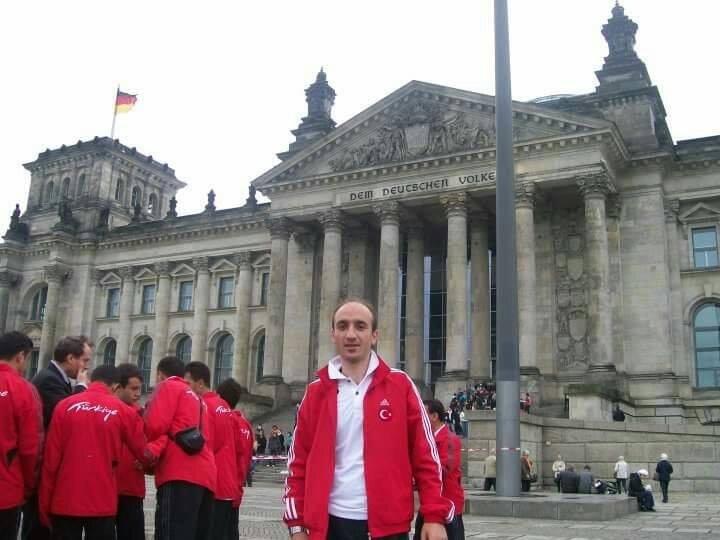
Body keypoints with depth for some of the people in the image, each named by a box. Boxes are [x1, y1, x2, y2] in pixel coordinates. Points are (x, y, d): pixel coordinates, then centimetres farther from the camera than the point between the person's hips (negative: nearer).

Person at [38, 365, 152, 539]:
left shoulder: (65, 406, 0)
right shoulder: (124, 411, -2)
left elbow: (51, 458, -1)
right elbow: (143, 454, 6)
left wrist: (45, 503, 6)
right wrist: (150, 458, 30)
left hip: (65, 502, 1)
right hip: (103, 503, -1)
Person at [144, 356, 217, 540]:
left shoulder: (167, 387, 9)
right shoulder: (198, 399, 31)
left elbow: (155, 425, -6)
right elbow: (205, 439, 19)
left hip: (181, 474, -8)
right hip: (205, 475, 8)